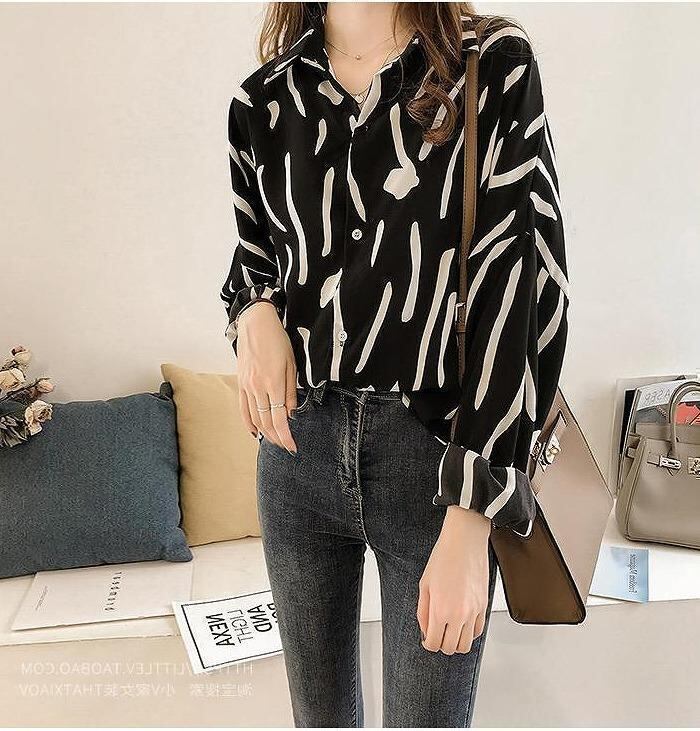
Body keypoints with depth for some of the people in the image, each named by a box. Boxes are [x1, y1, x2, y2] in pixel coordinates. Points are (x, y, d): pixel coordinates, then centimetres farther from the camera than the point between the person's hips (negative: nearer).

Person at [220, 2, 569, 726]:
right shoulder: (261, 100, 6)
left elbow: (527, 284, -12)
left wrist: (471, 520, -17)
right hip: (297, 442, 4)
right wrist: (254, 314, -7)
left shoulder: (494, 63, -5)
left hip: (437, 452, -3)